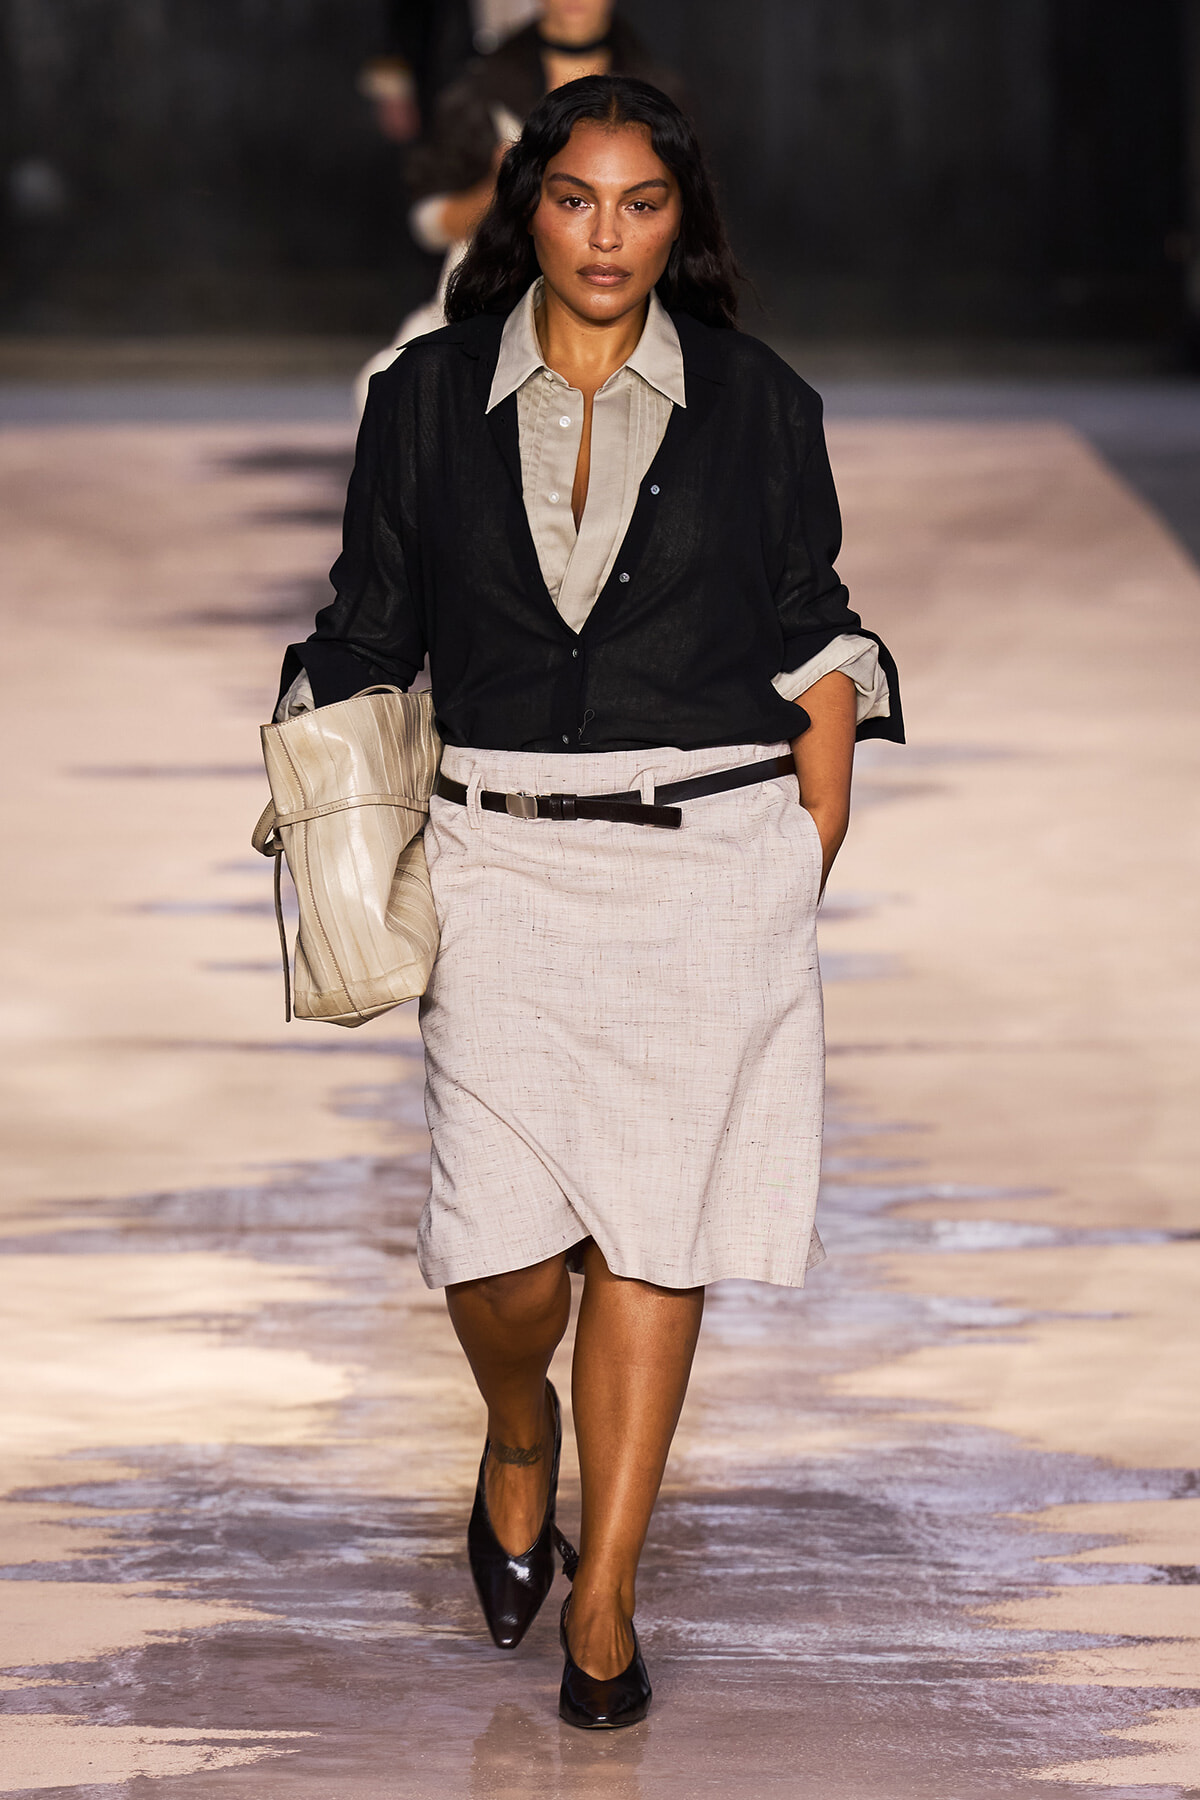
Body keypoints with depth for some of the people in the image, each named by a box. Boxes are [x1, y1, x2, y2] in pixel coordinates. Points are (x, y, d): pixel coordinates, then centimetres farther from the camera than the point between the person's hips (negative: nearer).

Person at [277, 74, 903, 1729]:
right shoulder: (429, 398, 5)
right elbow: (366, 645, 11)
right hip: (501, 864, 0)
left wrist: (807, 868, 1)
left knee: (653, 1236, -1)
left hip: (710, 864, 0)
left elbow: (816, 646, 7)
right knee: (501, 1248, -7)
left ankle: (603, 1597, 12)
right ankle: (521, 1439, 28)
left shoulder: (758, 406, 4)